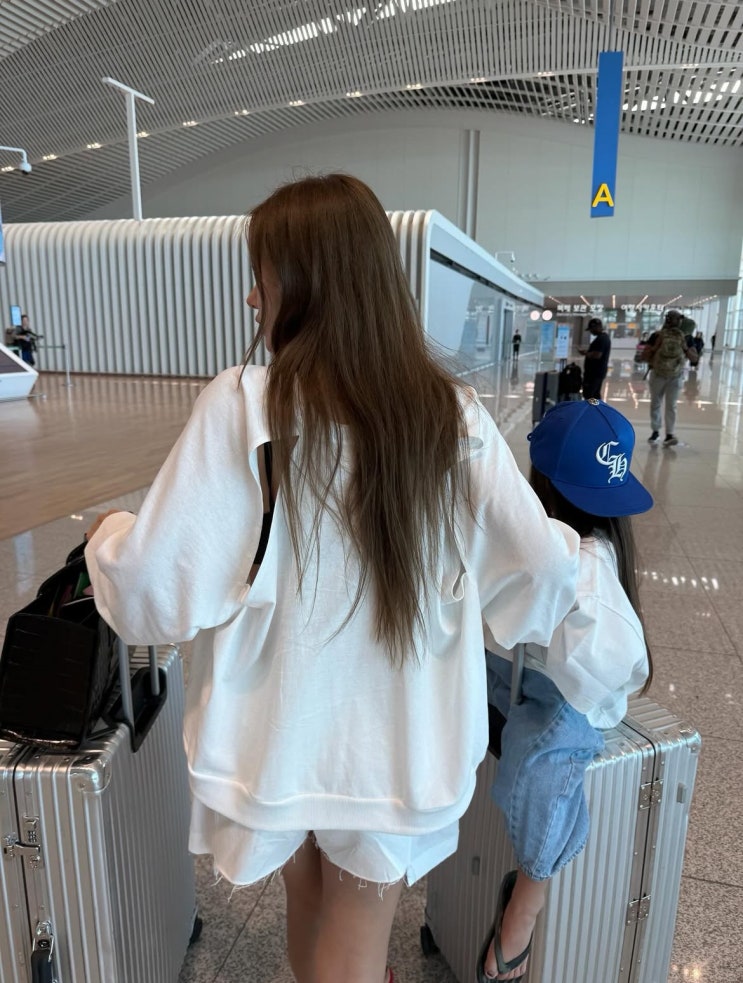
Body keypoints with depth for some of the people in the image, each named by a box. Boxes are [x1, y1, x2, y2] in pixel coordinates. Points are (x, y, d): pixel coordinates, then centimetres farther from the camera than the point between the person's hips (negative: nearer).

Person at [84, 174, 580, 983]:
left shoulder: (243, 406, -18)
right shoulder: (453, 416, -10)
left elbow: (158, 586, -17)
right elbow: (542, 567, -6)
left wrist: (106, 537, 5)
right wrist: (580, 553, 18)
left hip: (281, 730, 0)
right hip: (400, 740, 1)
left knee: (307, 909, 30)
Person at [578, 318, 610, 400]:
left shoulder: (600, 339, -19)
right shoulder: (605, 337, 15)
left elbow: (596, 355, -27)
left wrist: (585, 353, -13)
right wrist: (587, 351, 13)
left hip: (594, 372, -11)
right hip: (599, 371, 11)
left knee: (588, 395, -10)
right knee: (596, 395, 15)